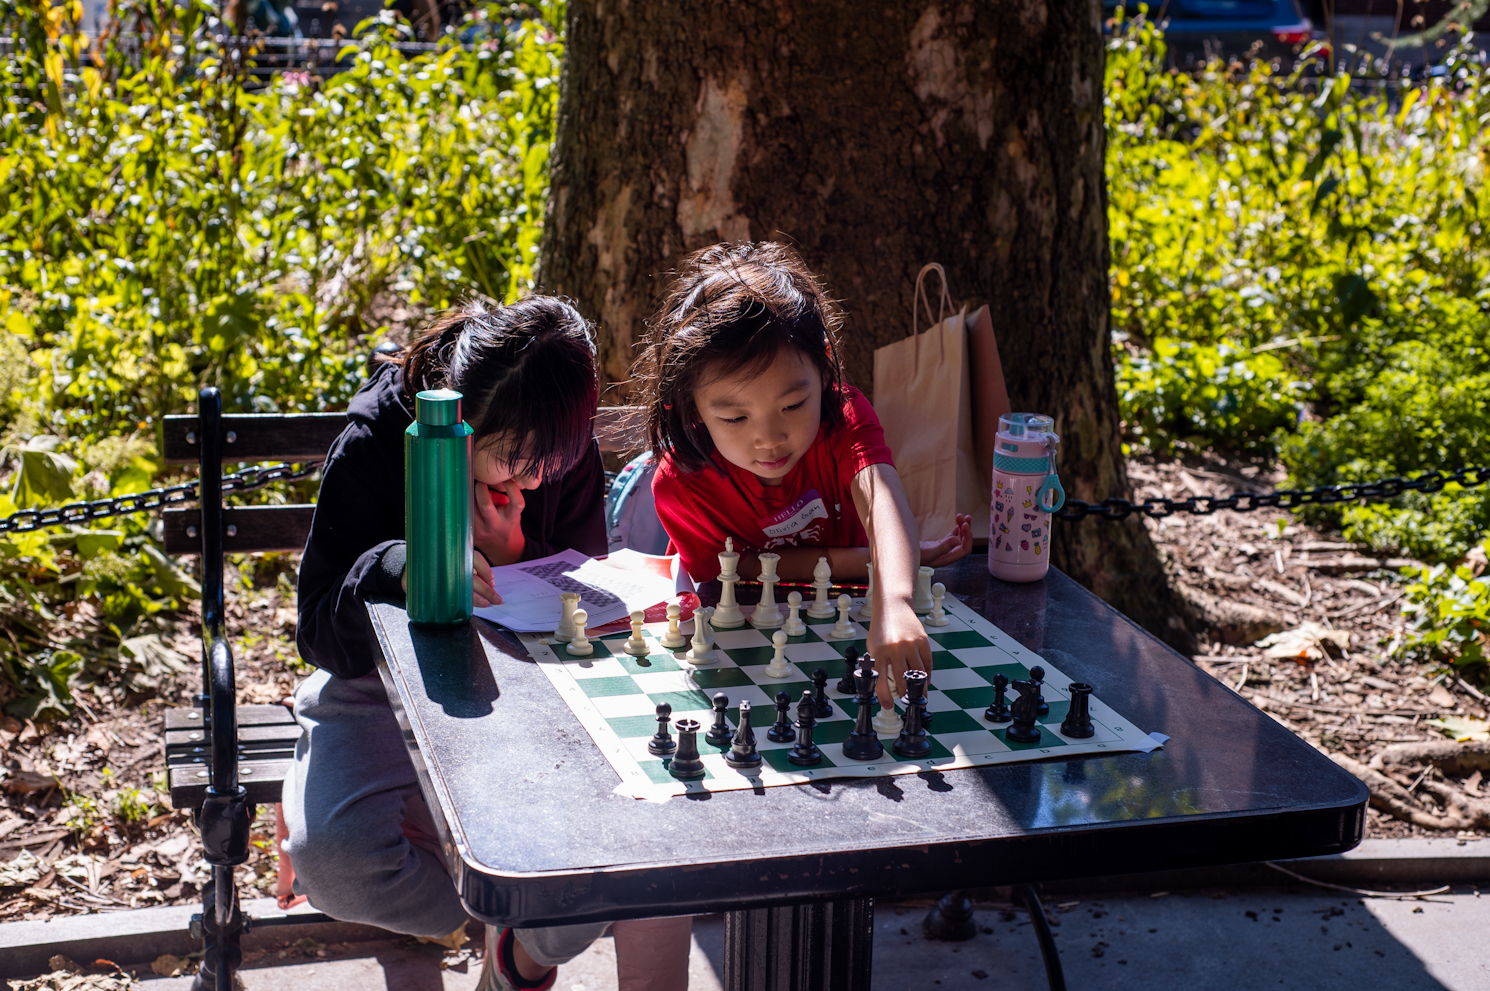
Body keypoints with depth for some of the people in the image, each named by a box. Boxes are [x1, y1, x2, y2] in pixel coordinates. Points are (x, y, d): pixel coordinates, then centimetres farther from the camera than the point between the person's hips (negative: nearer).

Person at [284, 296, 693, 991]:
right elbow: (320, 634, -17)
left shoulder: (566, 457, -9)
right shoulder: (376, 440, -18)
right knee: (331, 857, -30)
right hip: (386, 689, -2)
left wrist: (510, 545, -22)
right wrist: (402, 569, -38)